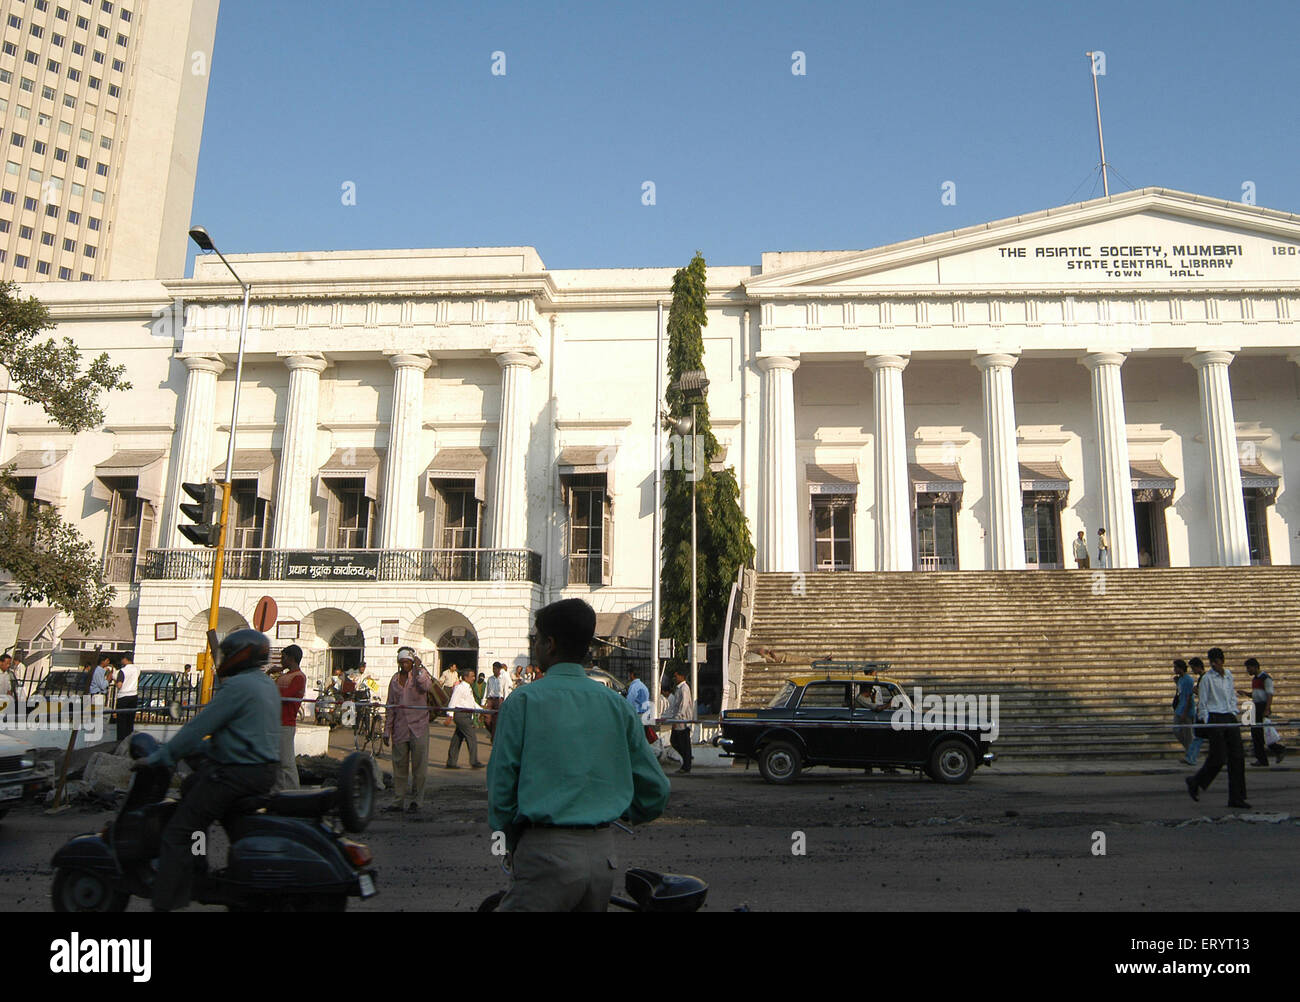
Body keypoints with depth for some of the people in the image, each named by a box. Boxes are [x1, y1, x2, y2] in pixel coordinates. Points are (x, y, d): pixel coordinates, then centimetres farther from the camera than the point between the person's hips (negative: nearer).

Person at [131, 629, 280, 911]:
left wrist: (157, 758, -9)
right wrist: (199, 748, 24)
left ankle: (165, 903, -8)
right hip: (265, 770, 10)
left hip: (236, 774, -10)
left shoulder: (237, 686, -13)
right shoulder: (267, 685, 16)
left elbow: (199, 726, -15)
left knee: (178, 833, -6)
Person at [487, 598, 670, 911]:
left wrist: (512, 846, 11)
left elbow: (501, 785, -5)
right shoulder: (616, 704, 6)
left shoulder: (523, 700, -5)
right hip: (604, 856, 5)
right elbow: (656, 791, 9)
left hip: (547, 854, -5)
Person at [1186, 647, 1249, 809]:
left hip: (1230, 718, 6)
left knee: (1237, 757, 2)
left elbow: (1233, 696, 22)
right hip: (1215, 718, -6)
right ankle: (1194, 782, 14)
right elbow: (1203, 702, -5)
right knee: (1218, 758, -7)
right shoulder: (1207, 678, -6)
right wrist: (1207, 721, -9)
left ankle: (1236, 798, 7)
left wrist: (1234, 713, 10)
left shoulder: (1229, 675, 11)